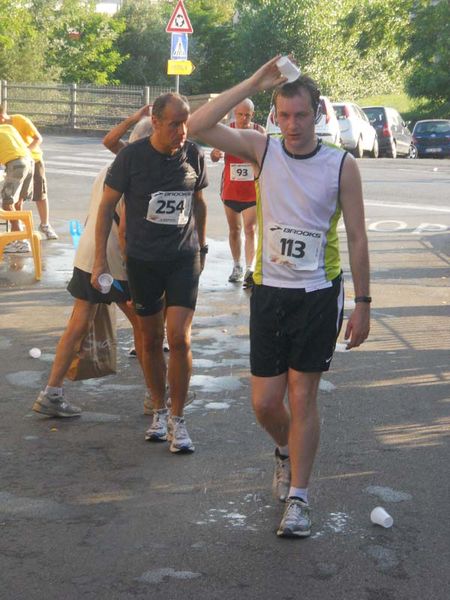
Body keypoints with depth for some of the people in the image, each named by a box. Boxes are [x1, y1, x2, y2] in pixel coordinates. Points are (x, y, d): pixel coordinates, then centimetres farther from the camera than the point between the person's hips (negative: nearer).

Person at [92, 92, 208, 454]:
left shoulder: (193, 155, -2)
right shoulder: (132, 157, -10)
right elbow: (107, 206, -3)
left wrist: (201, 247, 21)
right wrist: (100, 259, -7)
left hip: (184, 259, 1)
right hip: (143, 261, 0)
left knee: (179, 339, -10)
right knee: (151, 340, 9)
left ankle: (177, 419, 2)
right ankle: (159, 411, 27)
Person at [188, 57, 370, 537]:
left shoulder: (341, 165, -6)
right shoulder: (261, 149, -2)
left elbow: (357, 237, -2)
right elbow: (197, 127, -14)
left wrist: (363, 303, -4)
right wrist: (254, 83, -17)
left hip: (319, 294, -2)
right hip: (269, 290, 2)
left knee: (303, 396, 1)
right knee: (265, 401, 5)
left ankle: (298, 497, 13)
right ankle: (286, 451, 39)